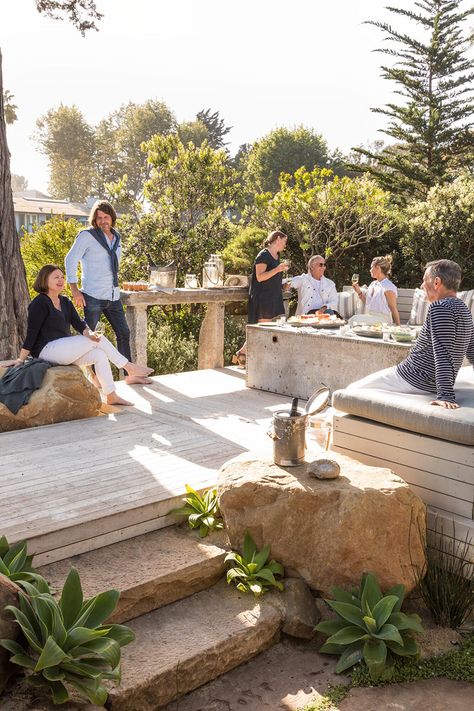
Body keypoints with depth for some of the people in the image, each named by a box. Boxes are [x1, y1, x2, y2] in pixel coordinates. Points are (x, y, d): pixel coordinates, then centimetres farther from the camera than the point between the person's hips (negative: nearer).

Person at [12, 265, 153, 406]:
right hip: (47, 350, -8)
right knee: (99, 340, -16)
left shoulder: (65, 302, 15)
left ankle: (111, 396, -14)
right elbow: (31, 333, -12)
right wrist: (21, 359, -14)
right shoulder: (39, 303, -8)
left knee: (100, 355, -14)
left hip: (64, 349, 8)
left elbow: (78, 323, 3)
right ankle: (129, 367, -7)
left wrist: (89, 333, -19)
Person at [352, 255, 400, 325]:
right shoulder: (373, 284, 13)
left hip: (382, 322, -7)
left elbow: (393, 309, -8)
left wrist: (398, 327, -9)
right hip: (369, 321, 7)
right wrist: (359, 292, 8)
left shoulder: (389, 287, -9)